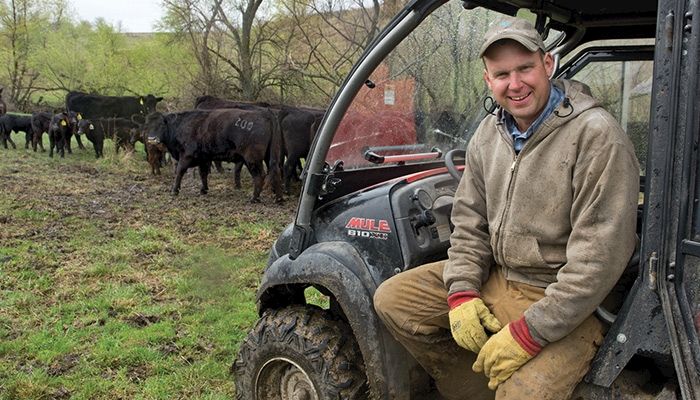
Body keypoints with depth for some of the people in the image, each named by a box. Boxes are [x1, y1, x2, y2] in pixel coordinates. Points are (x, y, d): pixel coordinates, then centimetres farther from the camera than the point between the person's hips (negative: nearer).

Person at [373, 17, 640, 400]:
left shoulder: (596, 135, -18)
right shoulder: (488, 133, 3)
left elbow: (601, 256, -22)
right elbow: (469, 221, 9)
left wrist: (528, 334, -23)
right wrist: (462, 293, -6)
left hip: (568, 301, -6)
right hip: (493, 277, 7)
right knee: (391, 299, -1)